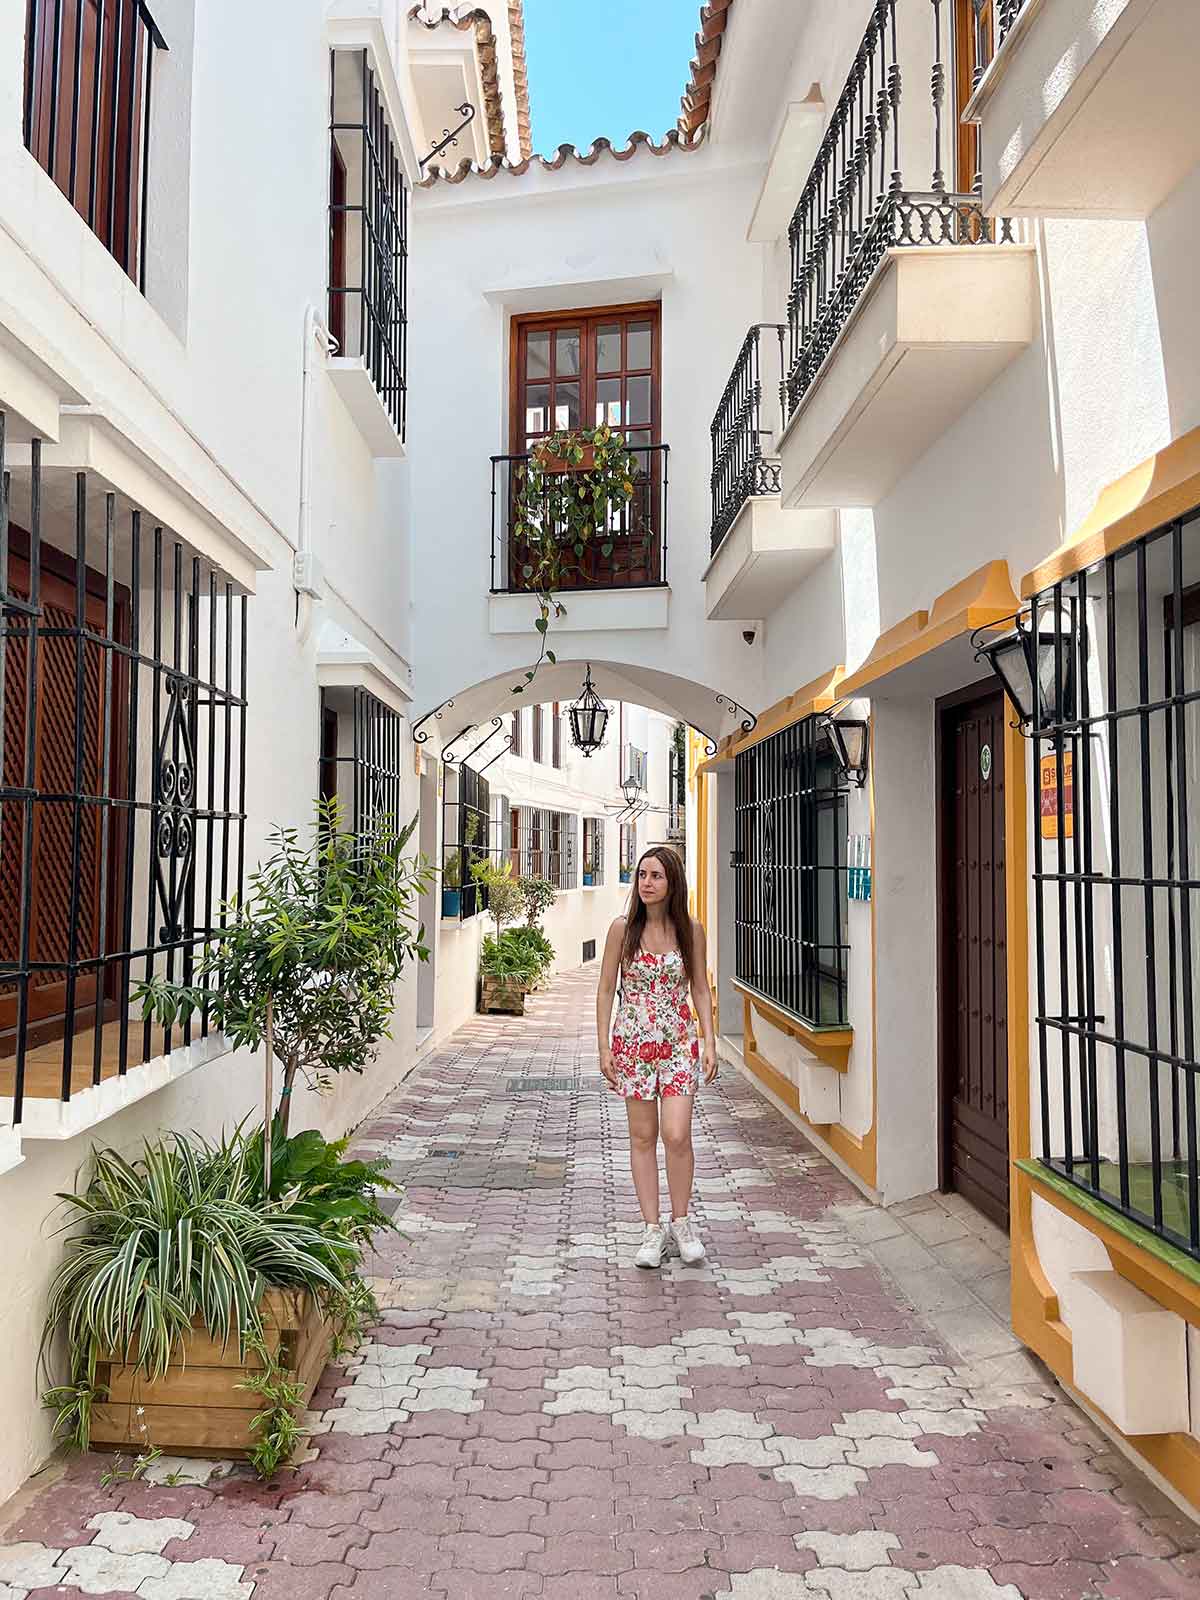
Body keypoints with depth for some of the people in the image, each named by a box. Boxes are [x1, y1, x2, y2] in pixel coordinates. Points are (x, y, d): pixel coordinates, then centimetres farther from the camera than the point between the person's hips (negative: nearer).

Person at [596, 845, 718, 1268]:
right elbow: (605, 990, 1)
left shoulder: (690, 931, -1)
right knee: (642, 1137, 6)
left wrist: (709, 1042, 0)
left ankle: (681, 1221, 13)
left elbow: (700, 989, 7)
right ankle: (653, 1228, 17)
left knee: (677, 1136, -9)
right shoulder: (623, 929, -4)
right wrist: (604, 1046, -3)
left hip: (679, 1043, 0)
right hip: (632, 1042, 0)